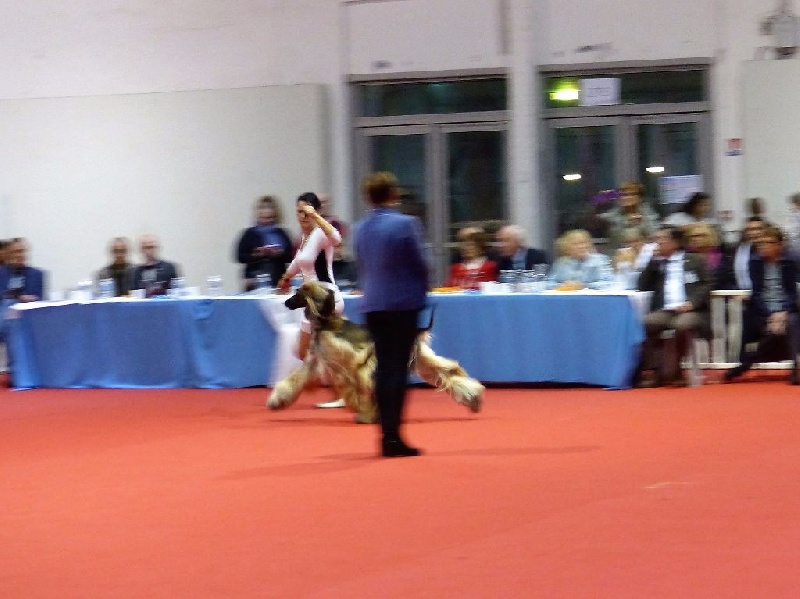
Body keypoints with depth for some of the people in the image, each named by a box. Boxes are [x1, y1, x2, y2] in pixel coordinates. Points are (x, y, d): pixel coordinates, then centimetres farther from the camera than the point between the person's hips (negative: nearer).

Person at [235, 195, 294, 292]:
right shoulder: (250, 233, 4)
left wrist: (279, 253, -13)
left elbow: (290, 256, 6)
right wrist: (258, 254, -14)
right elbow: (240, 257, -2)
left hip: (277, 280, 2)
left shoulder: (281, 233, 10)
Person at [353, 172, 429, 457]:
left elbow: (361, 266, 12)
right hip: (404, 302, -5)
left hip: (373, 305, 5)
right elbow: (420, 265, -7)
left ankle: (387, 434, 10)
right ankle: (393, 436, -8)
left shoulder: (360, 228, 5)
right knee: (398, 367, -4)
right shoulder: (405, 224, -12)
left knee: (384, 367, 10)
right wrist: (422, 294, 9)